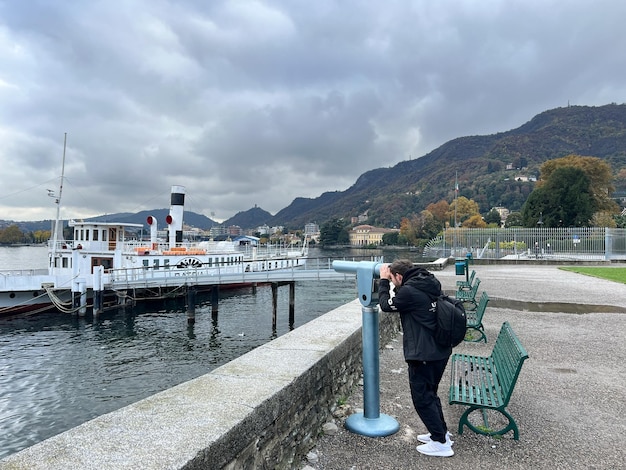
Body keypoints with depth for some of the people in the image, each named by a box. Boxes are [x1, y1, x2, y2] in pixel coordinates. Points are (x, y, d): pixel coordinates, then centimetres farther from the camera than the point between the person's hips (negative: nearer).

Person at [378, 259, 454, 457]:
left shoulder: (409, 291, -21)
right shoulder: (430, 283, 6)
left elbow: (386, 304, -6)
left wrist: (383, 280, 4)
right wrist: (392, 283, 9)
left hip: (423, 354, -9)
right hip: (441, 350, 9)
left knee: (422, 398, 6)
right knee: (430, 393, 24)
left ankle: (441, 443, 14)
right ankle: (441, 433, 35)